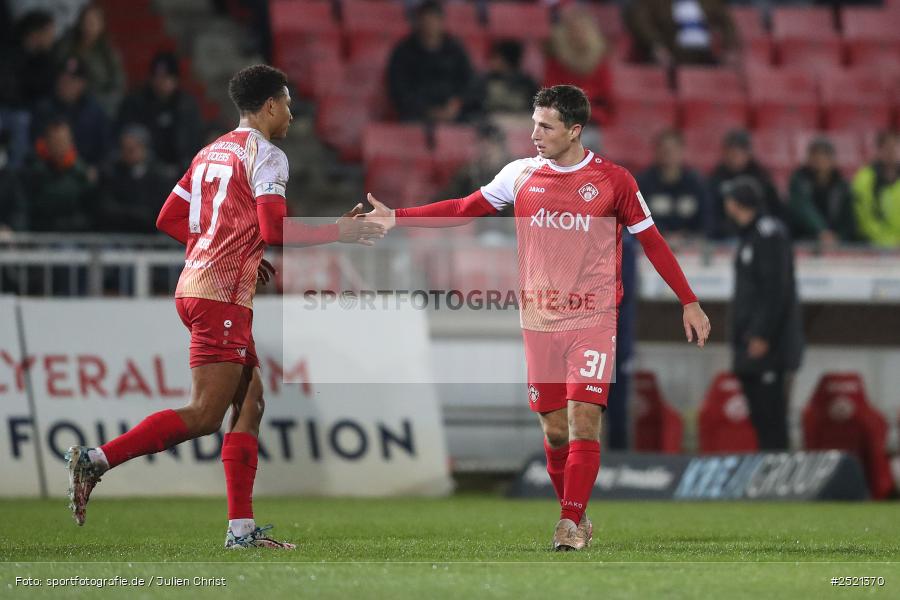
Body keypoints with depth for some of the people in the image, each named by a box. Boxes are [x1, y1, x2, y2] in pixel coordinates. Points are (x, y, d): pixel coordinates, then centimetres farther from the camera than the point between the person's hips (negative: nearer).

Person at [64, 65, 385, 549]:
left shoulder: (211, 153, 18)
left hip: (196, 285, 10)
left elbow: (169, 220, 20)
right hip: (223, 296, -10)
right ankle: (96, 459, -16)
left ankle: (242, 528, 6)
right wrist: (337, 232, -6)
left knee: (250, 405, 10)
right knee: (205, 415, -11)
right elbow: (275, 229, -17)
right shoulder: (266, 156, -7)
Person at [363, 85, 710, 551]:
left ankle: (571, 523, -12)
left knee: (583, 419, -14)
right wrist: (396, 218, 2)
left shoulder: (612, 180, -2)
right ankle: (575, 516, 19)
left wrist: (689, 303, 5)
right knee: (554, 430, 3)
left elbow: (651, 241, 4)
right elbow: (464, 210, 9)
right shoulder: (521, 175, 5)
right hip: (539, 322, 3)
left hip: (593, 320, -3)